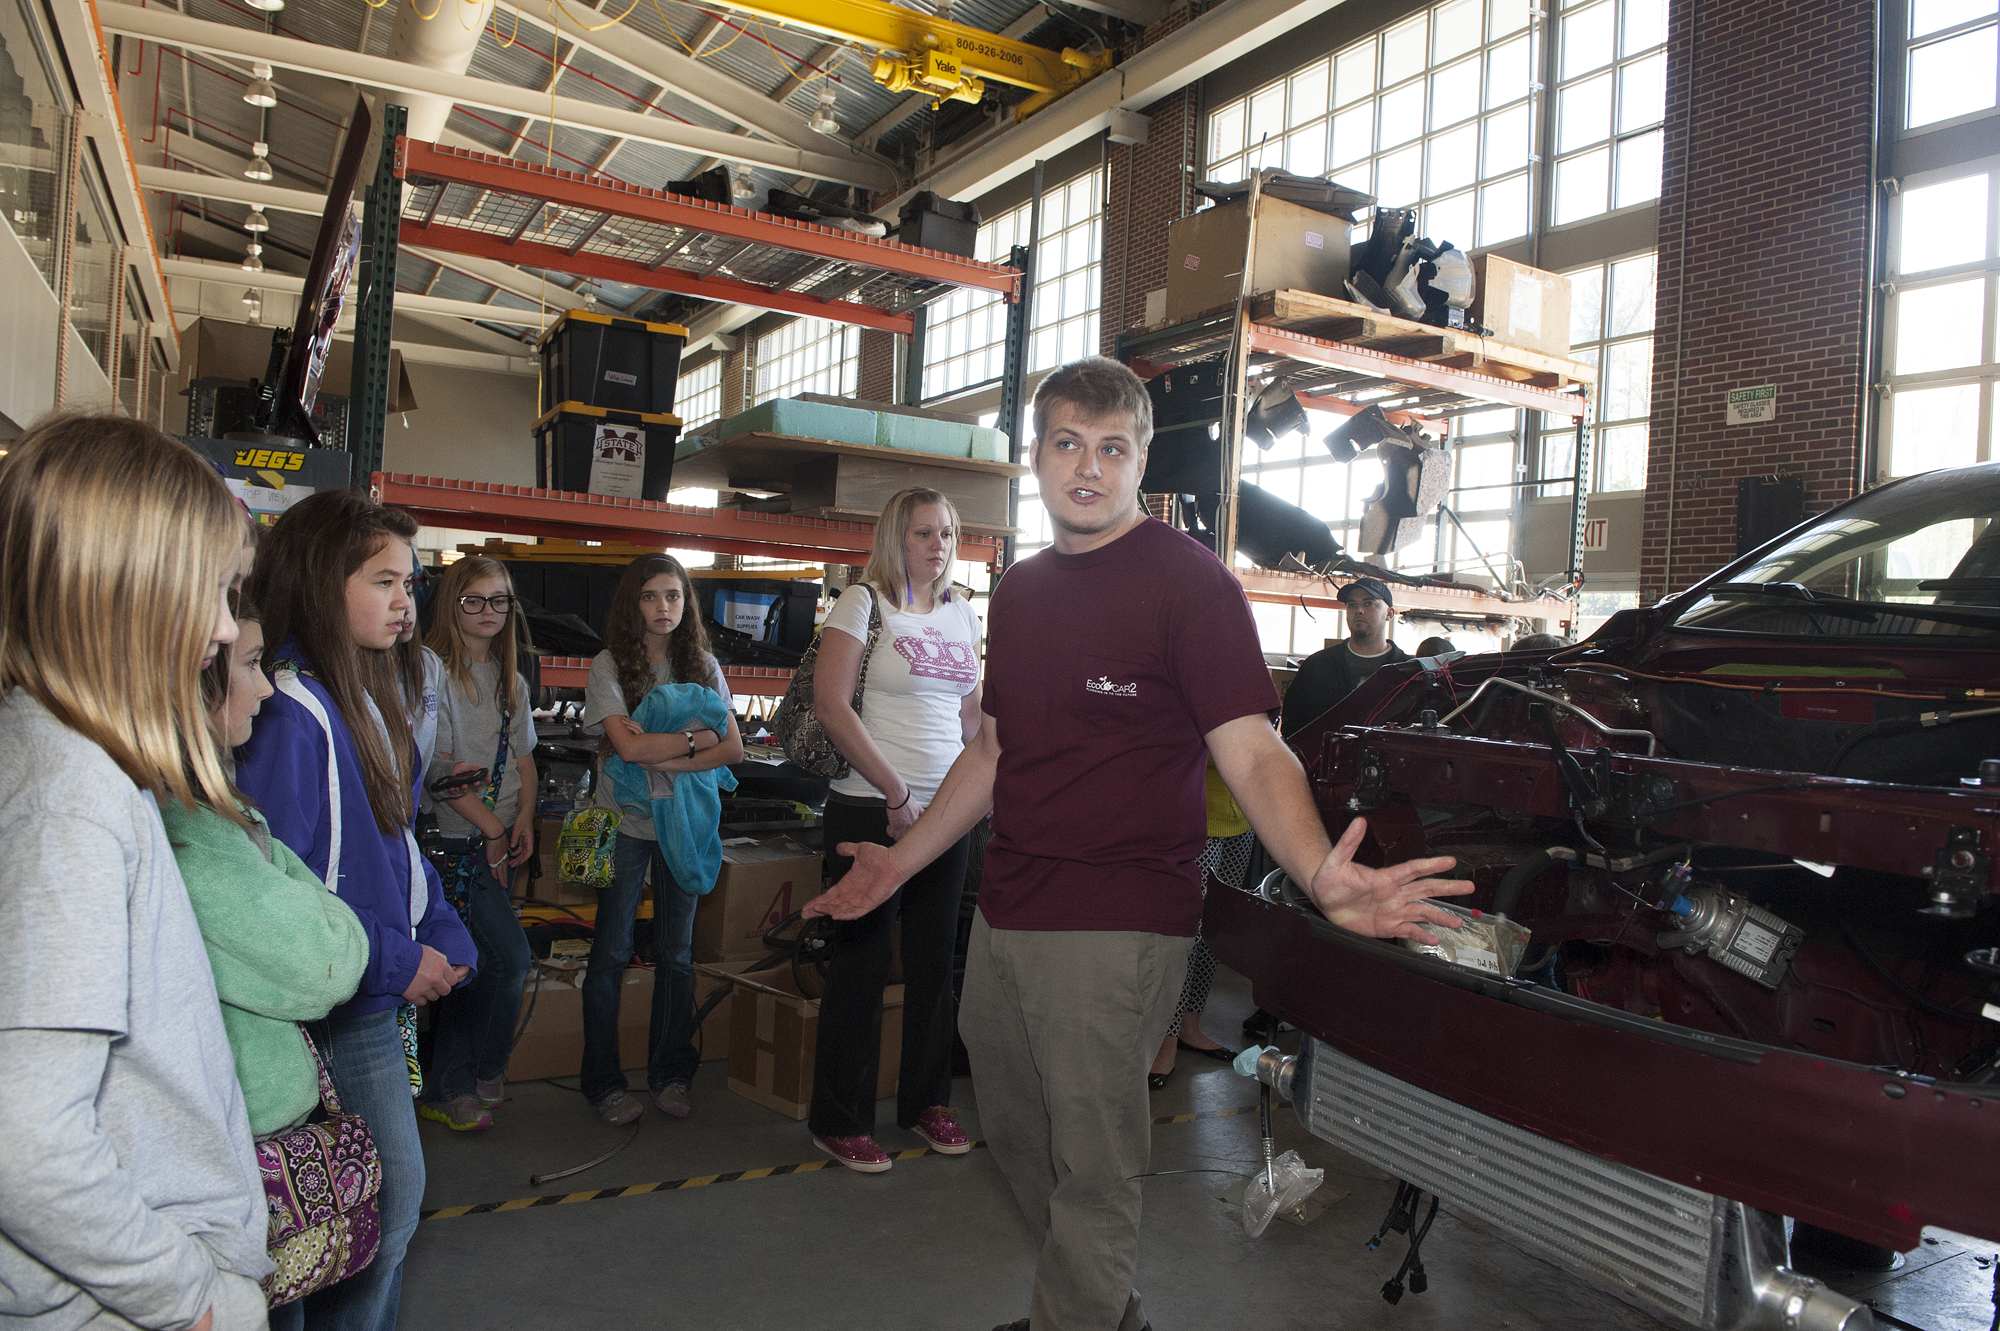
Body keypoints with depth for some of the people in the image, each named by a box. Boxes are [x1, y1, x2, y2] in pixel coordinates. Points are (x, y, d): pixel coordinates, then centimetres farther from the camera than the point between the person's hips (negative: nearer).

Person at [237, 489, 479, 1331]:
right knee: (392, 1195, 5)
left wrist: (442, 937, 3)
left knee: (384, 1197, 20)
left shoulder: (365, 694, 7)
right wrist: (394, 962, -19)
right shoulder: (290, 715, -22)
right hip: (342, 1008, -9)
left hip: (391, 986, 9)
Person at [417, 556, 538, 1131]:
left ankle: (444, 1089, 22)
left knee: (471, 963, 10)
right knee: (510, 957, -9)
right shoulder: (432, 667, -8)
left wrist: (524, 818, 1)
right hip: (458, 837, -7)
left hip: (498, 841, 7)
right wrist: (490, 828, -12)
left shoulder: (511, 679, 16)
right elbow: (440, 764, -13)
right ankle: (480, 1072, 10)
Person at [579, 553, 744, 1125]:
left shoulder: (703, 666, 6)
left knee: (677, 952, 9)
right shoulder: (609, 666, -4)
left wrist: (666, 758, -14)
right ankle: (604, 1083, 14)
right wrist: (699, 736, -8)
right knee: (611, 953, 3)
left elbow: (734, 747, -2)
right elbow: (629, 746, -16)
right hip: (626, 821, -3)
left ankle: (670, 1074, 21)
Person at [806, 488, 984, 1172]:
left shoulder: (962, 613, 12)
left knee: (935, 961, 13)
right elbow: (831, 705, -15)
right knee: (861, 963, 2)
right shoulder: (862, 602, -6)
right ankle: (840, 1121, 17)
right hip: (871, 810, -6)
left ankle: (926, 1101, 30)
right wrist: (896, 792, -16)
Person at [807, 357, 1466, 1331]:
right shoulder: (1020, 591, 12)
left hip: (1115, 928, -7)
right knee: (1017, 1138, 20)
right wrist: (902, 860, 20)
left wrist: (1321, 875, -36)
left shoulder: (1187, 580, -10)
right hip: (1004, 916, 8)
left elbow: (1253, 754, -18)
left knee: (1091, 1170, 3)